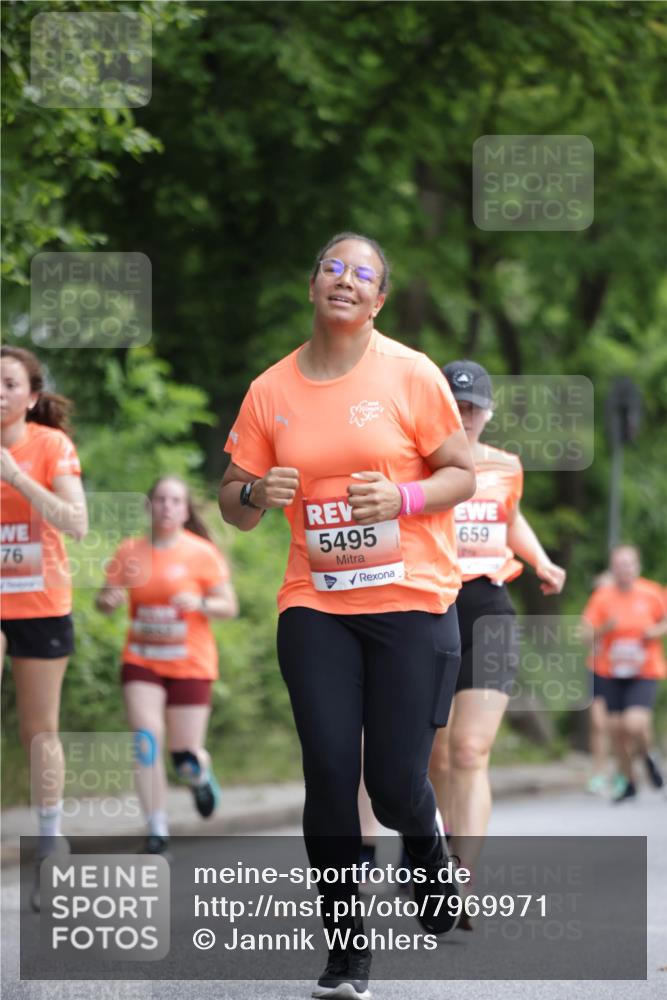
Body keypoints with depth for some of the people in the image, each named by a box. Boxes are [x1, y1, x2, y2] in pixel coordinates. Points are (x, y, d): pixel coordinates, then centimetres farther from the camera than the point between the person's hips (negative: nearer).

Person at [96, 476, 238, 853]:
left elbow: (229, 607, -4)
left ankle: (201, 775, 39)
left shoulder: (202, 553, -6)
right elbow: (105, 601, 7)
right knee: (146, 739, -16)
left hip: (190, 665, -2)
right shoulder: (130, 551, 1)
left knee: (185, 757, 0)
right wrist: (109, 600, -17)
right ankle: (157, 829, -7)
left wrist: (200, 603, -24)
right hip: (141, 662, 2)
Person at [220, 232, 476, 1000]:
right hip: (314, 606, 2)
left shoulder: (410, 374, -2)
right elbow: (234, 506, 10)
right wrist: (256, 494, -13)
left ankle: (426, 853, 34)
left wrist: (404, 496, -16)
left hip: (411, 600, -2)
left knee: (395, 782, -4)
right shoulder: (270, 391, 5)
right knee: (329, 771, -7)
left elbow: (462, 475, 3)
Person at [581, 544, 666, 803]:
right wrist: (605, 628, -24)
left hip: (644, 673, -2)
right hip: (610, 673, 2)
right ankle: (628, 782, 23)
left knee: (635, 724, -20)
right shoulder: (602, 597, -4)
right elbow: (587, 634, -5)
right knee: (617, 728, 1)